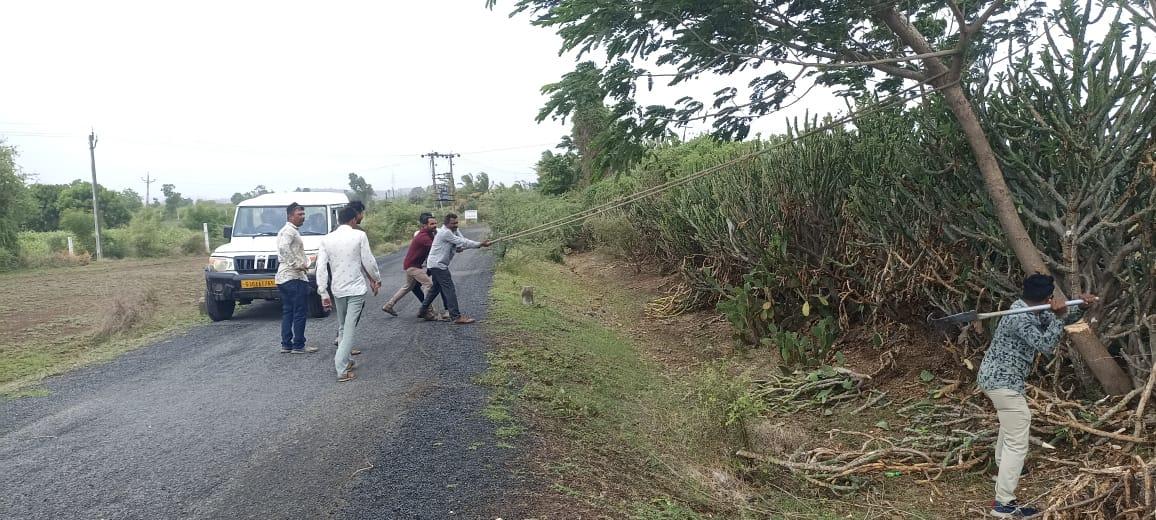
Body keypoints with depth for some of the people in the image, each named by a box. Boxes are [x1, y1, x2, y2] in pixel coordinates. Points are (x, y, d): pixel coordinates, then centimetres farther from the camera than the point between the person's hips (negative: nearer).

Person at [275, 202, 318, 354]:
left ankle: (286, 344, 16)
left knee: (288, 312, 13)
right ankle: (298, 345, -2)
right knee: (300, 312, -5)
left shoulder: (285, 230, 22)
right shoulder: (290, 230, -11)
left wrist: (302, 263, 18)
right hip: (294, 278, -11)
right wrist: (297, 265, -26)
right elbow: (283, 247, -29)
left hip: (283, 277, 11)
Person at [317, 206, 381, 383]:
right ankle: (342, 369, -12)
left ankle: (345, 361, 29)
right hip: (356, 289, -4)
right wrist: (377, 279, 11)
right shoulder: (359, 235, -7)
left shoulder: (327, 239, 2)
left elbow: (321, 268, -1)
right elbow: (368, 262, -6)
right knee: (350, 329, -4)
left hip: (338, 290, 4)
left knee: (343, 327, 21)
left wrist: (324, 293, 3)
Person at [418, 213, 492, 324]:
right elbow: (462, 243, -20)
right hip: (438, 264, -10)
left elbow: (463, 241, 1)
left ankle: (422, 311, 30)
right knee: (449, 289, -13)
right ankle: (456, 317, -15)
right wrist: (480, 244, -18)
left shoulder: (455, 231, 12)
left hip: (436, 265, 11)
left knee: (435, 288, 20)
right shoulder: (445, 232, -19)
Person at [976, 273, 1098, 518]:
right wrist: (1058, 316, -22)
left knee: (1015, 421, 35)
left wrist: (1081, 306, 3)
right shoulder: (1020, 319, -22)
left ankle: (1004, 468, 54)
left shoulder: (1031, 312, 8)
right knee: (1017, 442, -11)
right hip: (1003, 381, -11)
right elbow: (1046, 345, -26)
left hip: (995, 377, 11)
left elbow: (1060, 320, 19)